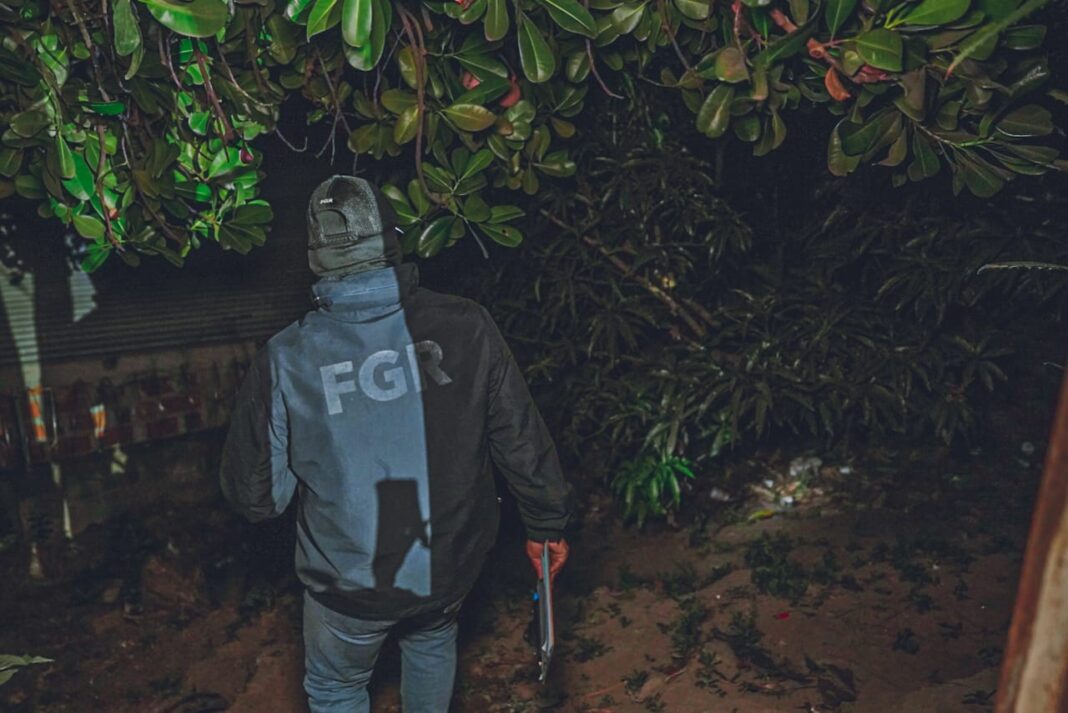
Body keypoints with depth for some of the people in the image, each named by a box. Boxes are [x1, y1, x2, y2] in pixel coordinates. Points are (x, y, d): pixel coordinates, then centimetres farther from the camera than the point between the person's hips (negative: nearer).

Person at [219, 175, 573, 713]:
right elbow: (522, 441, -10)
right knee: (432, 640, 34)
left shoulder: (286, 359, -20)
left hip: (349, 583, -1)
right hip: (453, 566, 2)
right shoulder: (465, 327, -18)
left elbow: (255, 495, -11)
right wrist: (547, 523, 5)